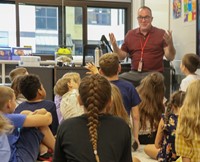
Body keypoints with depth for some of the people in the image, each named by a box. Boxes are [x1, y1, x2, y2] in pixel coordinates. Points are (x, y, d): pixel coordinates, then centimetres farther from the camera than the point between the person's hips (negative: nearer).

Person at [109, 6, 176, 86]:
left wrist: (170, 44, -19)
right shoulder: (130, 34, 13)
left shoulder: (161, 34, 3)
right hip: (134, 73, 3)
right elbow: (122, 56, 16)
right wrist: (114, 45, -2)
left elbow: (170, 57, 0)